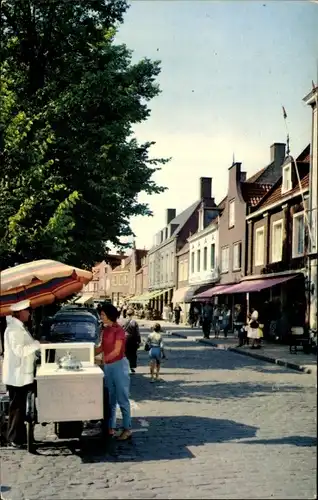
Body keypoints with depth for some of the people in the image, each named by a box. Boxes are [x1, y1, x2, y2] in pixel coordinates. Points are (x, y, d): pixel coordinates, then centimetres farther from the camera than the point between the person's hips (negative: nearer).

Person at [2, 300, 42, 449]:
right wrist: (37, 344, -22)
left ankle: (20, 437, 23)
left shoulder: (20, 327, 13)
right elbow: (19, 350, -26)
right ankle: (14, 440, 5)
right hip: (17, 376, -10)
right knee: (16, 408, -2)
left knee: (20, 408, 15)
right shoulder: (13, 329, -18)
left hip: (22, 375, 10)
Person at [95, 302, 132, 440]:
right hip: (108, 367, 8)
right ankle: (111, 427, 20)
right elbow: (102, 347, 16)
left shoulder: (119, 330, -15)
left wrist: (102, 359, -22)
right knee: (110, 399, 12)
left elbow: (116, 351, -19)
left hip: (119, 366, -8)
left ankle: (127, 430, 3)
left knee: (122, 399, -3)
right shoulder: (105, 330, 8)